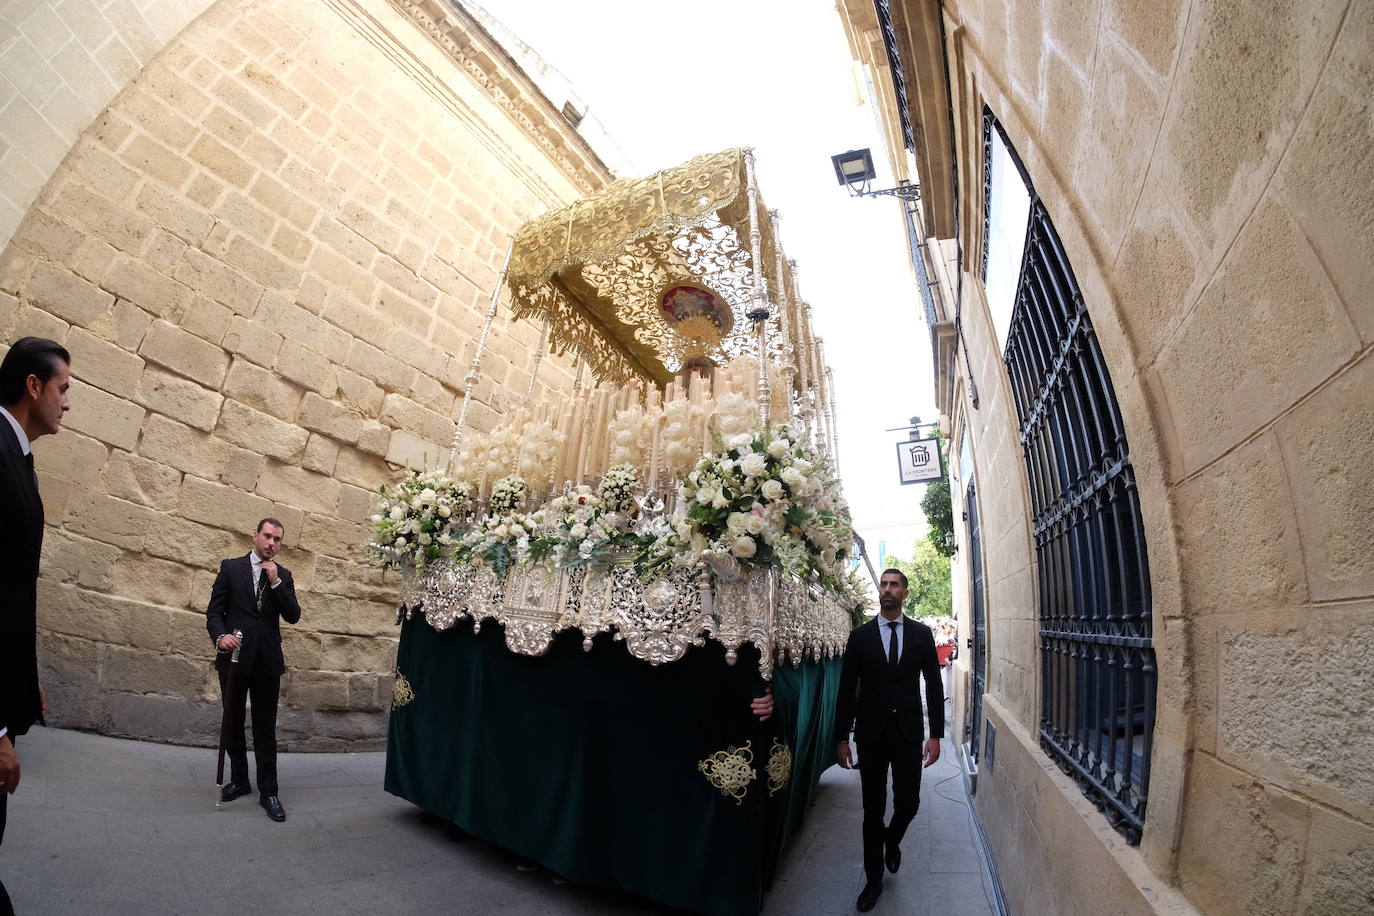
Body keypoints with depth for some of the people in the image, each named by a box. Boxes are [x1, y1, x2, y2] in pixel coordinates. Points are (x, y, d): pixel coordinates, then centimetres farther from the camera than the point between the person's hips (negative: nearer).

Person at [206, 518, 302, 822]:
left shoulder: (283, 575, 4)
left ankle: (268, 791, 12)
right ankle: (239, 780, 33)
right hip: (234, 657, 0)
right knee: (233, 723, 15)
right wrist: (220, 636, -20)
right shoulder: (231, 567, 1)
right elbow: (214, 611, 0)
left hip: (267, 661, 0)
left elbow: (293, 616, -5)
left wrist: (275, 581, -14)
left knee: (265, 728, 4)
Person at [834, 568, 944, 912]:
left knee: (908, 803, 9)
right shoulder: (860, 636, -3)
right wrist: (841, 738, -3)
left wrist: (935, 735, -2)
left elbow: (934, 686, 3)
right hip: (871, 734, -1)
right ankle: (874, 880, 27)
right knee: (873, 809, 8)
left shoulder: (922, 634, 0)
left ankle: (892, 841, 43)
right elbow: (847, 689, -2)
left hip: (909, 733, 1)